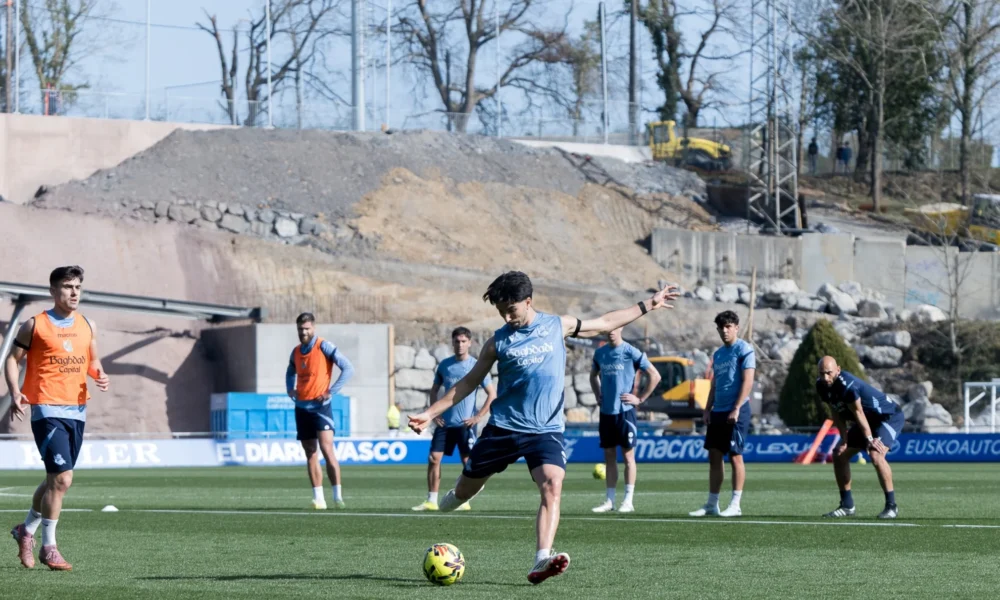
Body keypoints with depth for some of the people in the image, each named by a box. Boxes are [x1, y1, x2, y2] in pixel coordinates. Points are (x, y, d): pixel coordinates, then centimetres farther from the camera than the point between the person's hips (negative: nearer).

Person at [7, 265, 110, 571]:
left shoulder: (87, 326, 12)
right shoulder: (35, 325, -3)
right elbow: (13, 359, 2)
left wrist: (100, 376, -1)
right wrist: (14, 392, -12)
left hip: (77, 411, 6)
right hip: (48, 410, -6)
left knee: (56, 480, 13)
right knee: (61, 479, -15)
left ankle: (26, 529, 35)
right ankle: (48, 547, -4)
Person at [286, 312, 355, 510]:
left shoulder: (324, 347, -8)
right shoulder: (296, 352, 12)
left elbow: (348, 368, -13)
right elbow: (291, 373, 33)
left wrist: (331, 391, -16)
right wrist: (290, 389, 12)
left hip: (320, 406, -7)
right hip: (301, 408, 7)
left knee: (327, 449, -16)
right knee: (310, 453, 4)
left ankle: (338, 496, -14)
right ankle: (318, 498, 5)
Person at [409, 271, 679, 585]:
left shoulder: (557, 326, 4)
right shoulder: (498, 341, 1)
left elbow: (606, 322, 17)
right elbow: (469, 382, 8)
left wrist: (648, 305, 17)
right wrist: (431, 412, 4)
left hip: (546, 429, -1)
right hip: (503, 428, 1)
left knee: (552, 487, -25)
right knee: (465, 491, 9)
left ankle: (542, 561, -35)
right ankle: (453, 498, 47)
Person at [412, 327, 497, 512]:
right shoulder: (445, 365, 7)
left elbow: (492, 394, -3)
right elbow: (434, 390, 19)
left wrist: (478, 417, -9)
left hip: (465, 424, -4)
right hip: (445, 422, 4)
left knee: (468, 462, -2)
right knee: (433, 458, -2)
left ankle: (464, 501, 6)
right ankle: (431, 501, 2)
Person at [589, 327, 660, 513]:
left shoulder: (631, 352, -8)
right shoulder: (600, 353, 9)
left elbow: (655, 376, -7)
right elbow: (593, 375, 28)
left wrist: (640, 399, -7)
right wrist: (598, 395, 14)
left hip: (624, 411, -5)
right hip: (606, 412, 5)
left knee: (628, 455, -1)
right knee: (609, 456, 8)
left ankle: (628, 501, 1)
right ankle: (609, 500, 12)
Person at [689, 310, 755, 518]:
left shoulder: (744, 350, -6)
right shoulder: (718, 354, 17)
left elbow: (747, 381, -13)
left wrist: (736, 409, -19)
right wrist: (708, 409, 11)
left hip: (735, 412, -8)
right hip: (718, 412, 8)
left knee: (735, 456, -6)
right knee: (714, 456, 7)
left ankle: (735, 505, -3)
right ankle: (712, 504, 10)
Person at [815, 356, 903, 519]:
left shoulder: (846, 385, -33)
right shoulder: (822, 386, -8)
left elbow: (858, 413, -26)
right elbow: (837, 413, 1)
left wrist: (869, 439, -19)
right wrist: (844, 440, -6)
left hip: (889, 417, -9)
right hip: (870, 420, 9)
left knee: (876, 455, -29)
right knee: (839, 455, 6)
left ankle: (891, 505, -20)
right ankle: (847, 506, 14)